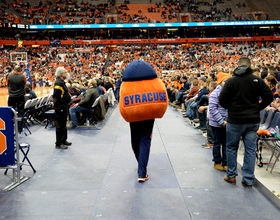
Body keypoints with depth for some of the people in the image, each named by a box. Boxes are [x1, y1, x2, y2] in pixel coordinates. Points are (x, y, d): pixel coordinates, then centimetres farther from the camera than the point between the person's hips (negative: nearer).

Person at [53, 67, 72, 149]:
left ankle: (63, 140, 30)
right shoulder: (58, 83, -19)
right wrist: (55, 104, -20)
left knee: (63, 124, 18)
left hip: (64, 107, 11)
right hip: (60, 107, -11)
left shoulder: (62, 82, 15)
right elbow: (55, 96, -23)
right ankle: (58, 143, 2)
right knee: (60, 125, -5)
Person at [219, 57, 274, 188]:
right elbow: (269, 96, -1)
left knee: (231, 147, 14)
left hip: (235, 120, -2)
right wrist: (258, 108, 9)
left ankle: (231, 176, 21)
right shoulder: (257, 80, 0)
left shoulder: (231, 81, -7)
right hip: (253, 120, 2)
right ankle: (248, 180, 13)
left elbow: (222, 100, -10)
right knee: (250, 149, 9)